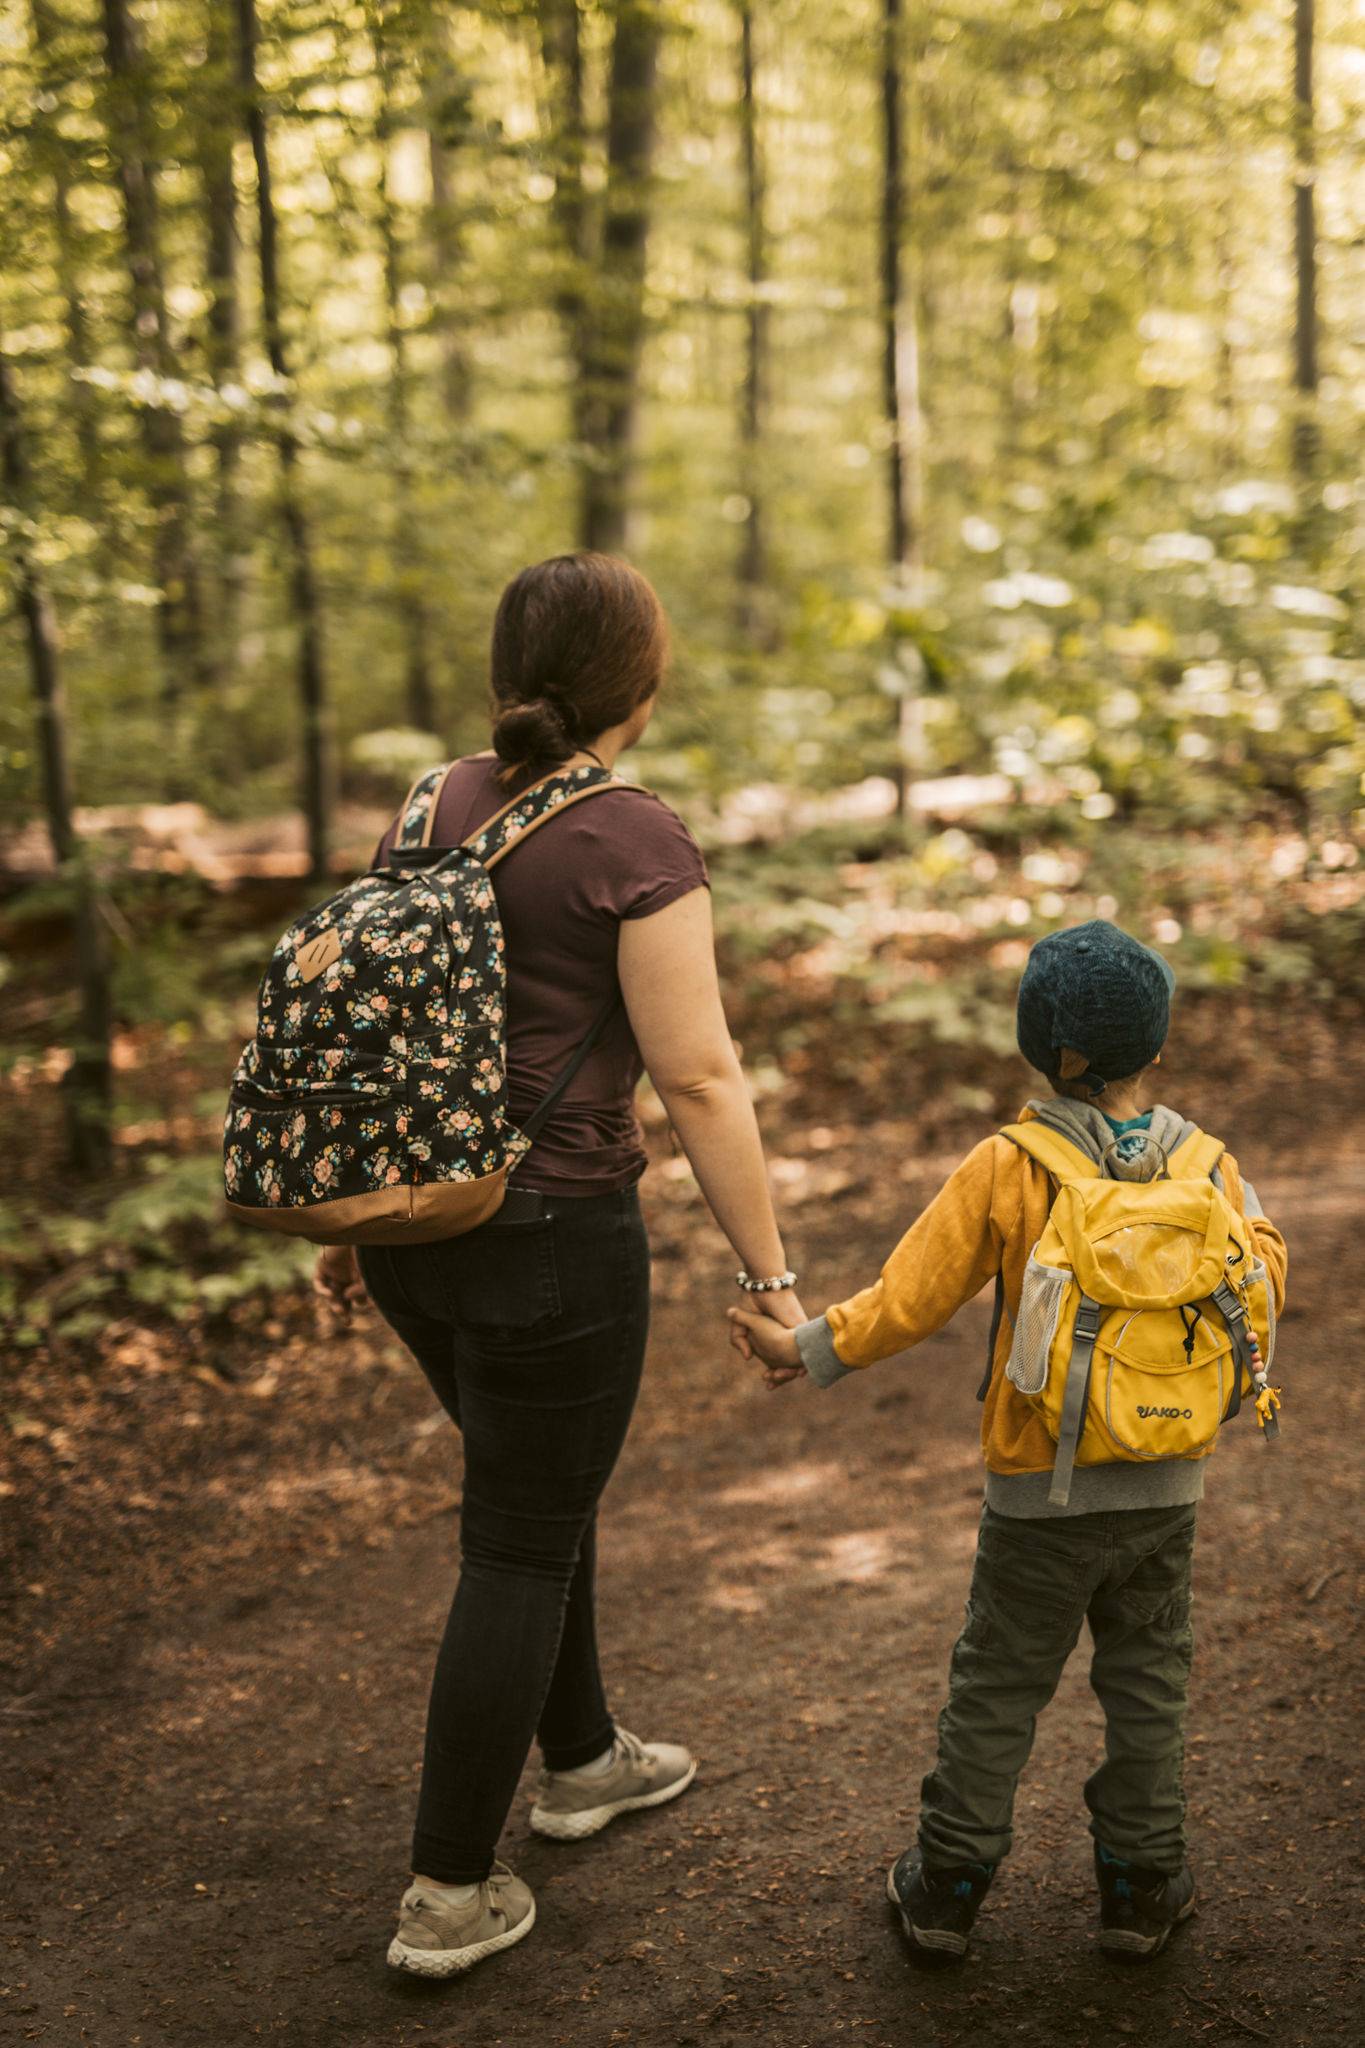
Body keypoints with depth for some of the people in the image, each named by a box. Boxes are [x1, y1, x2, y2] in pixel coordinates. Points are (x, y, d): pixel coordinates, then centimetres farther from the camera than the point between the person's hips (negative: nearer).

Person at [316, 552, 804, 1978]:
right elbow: (698, 1080, -17)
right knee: (522, 1546, 7)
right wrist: (770, 1278, -10)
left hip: (412, 1219, 7)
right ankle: (449, 1895, 18)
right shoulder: (636, 842, -15)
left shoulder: (436, 806, 6)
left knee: (540, 1485, 26)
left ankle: (580, 1759, 45)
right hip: (549, 1233, -7)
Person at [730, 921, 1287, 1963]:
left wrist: (809, 1348, -1)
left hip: (1042, 1487, -2)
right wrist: (1249, 1215, 24)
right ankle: (1142, 1886, 26)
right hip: (1167, 1484, 3)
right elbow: (1259, 1282, 5)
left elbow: (914, 1295, -12)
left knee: (999, 1684, 10)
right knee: (1148, 1679, 17)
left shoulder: (1007, 1169, -14)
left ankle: (948, 1885, 20)